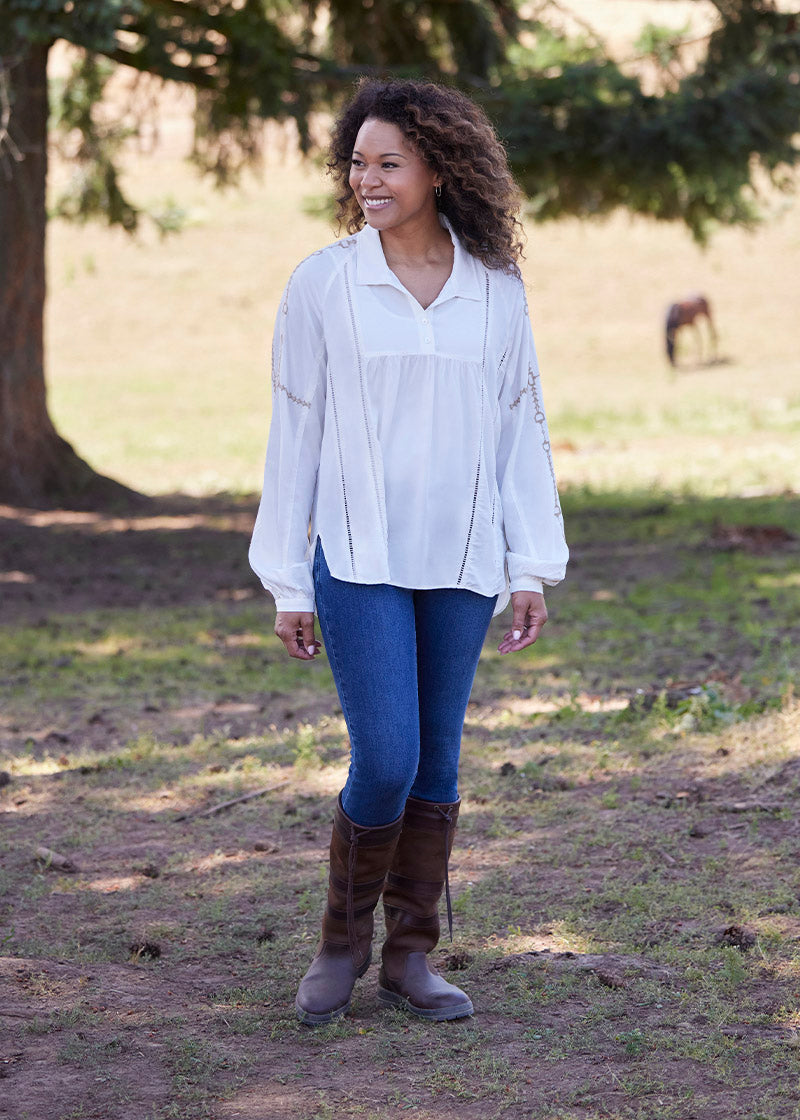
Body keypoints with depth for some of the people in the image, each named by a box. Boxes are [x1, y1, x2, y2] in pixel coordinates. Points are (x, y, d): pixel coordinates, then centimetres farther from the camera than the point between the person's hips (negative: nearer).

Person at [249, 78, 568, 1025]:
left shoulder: (495, 289, 3)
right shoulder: (322, 284, -2)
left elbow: (520, 429, 8)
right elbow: (294, 434, 0)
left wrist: (534, 568, 4)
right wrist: (287, 583, -1)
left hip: (459, 564, 3)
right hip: (358, 561, -3)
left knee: (436, 762, 8)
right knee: (385, 760, -10)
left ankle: (410, 957, 20)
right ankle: (343, 942, 12)